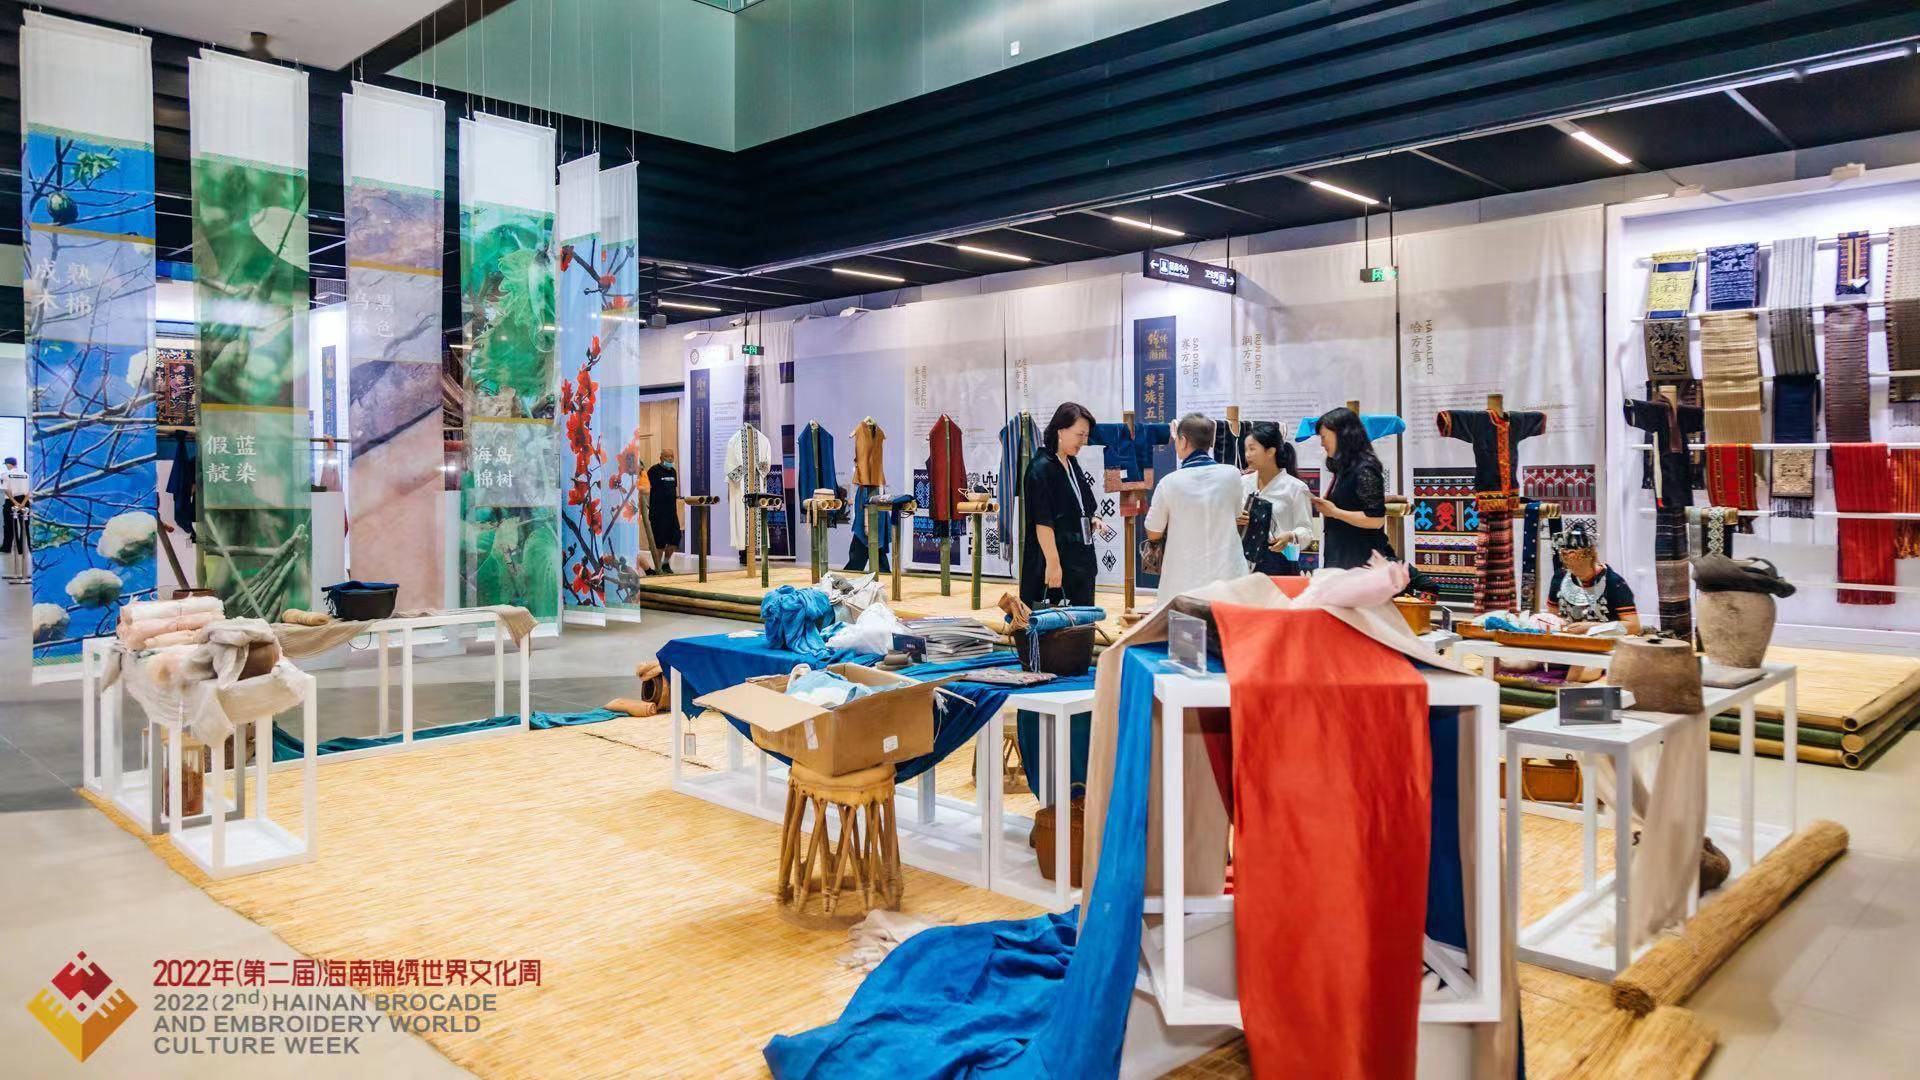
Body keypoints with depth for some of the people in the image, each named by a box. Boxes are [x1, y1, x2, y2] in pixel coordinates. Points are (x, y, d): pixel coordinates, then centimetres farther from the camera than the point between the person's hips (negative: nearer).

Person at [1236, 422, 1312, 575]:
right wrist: (1235, 521, -5)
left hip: (1279, 564, -3)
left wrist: (1290, 537, -23)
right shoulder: (1243, 482, 8)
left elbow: (1305, 529, -4)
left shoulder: (1295, 487, -5)